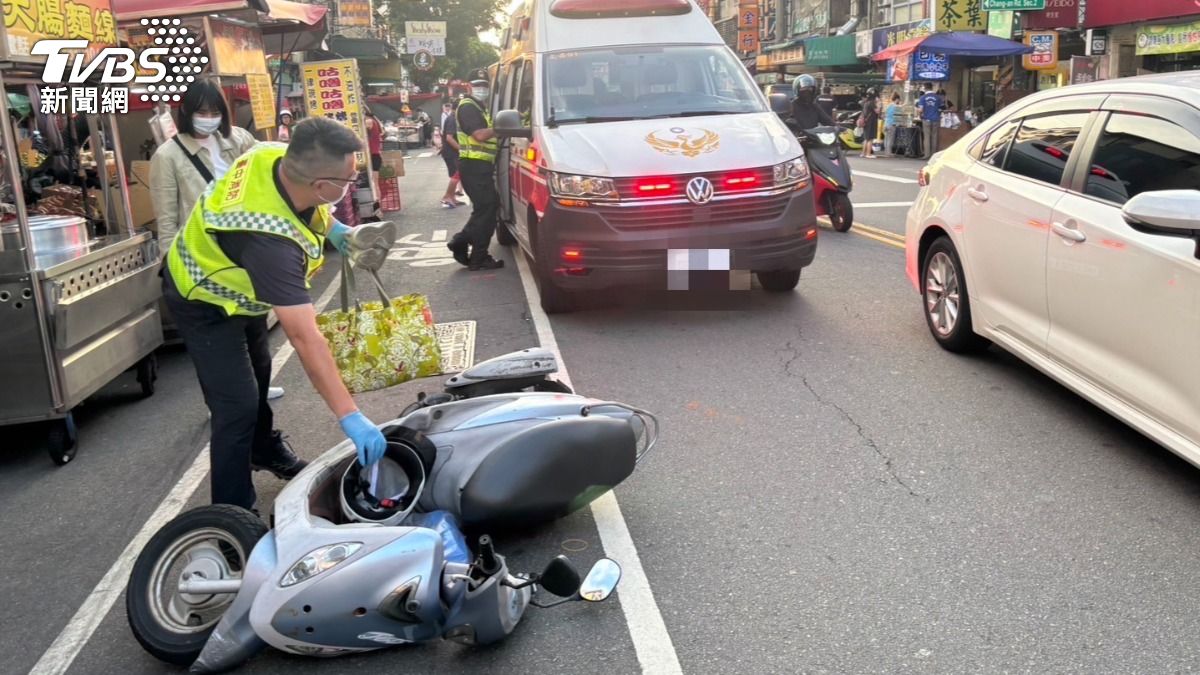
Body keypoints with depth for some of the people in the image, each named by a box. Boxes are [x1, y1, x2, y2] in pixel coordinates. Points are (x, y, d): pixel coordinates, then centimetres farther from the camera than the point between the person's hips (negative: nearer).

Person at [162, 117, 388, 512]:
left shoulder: (276, 156, -26)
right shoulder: (270, 240, -47)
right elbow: (304, 337, -48)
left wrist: (330, 227, -9)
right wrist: (350, 417, -47)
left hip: (234, 284, 9)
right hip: (204, 301, -9)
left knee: (258, 370, 26)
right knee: (237, 405, -11)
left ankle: (265, 451, 50)